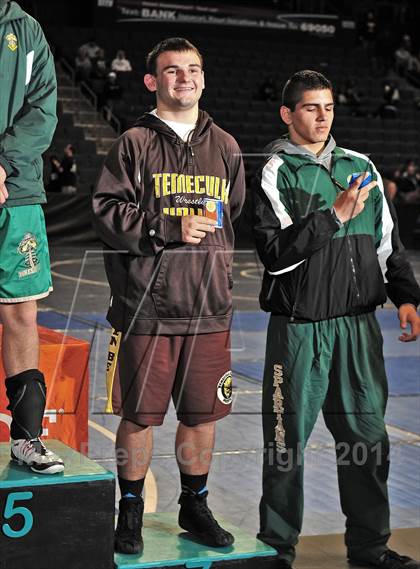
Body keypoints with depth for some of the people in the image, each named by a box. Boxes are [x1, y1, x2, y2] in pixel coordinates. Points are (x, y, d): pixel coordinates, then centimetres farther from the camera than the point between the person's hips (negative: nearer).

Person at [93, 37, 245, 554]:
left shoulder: (225, 147, 12)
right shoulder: (134, 143, 0)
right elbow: (107, 211, -7)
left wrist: (224, 272, 14)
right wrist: (171, 228, -15)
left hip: (209, 307, 3)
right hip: (145, 308, -3)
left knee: (203, 414, 10)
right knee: (139, 414, 4)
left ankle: (194, 505, 28)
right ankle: (130, 511, 21)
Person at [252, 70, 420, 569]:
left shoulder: (360, 167, 13)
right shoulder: (276, 173, -3)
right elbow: (275, 252, -14)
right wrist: (335, 215, -17)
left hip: (358, 324, 5)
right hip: (299, 327, -5)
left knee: (367, 435, 10)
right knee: (288, 440, 3)